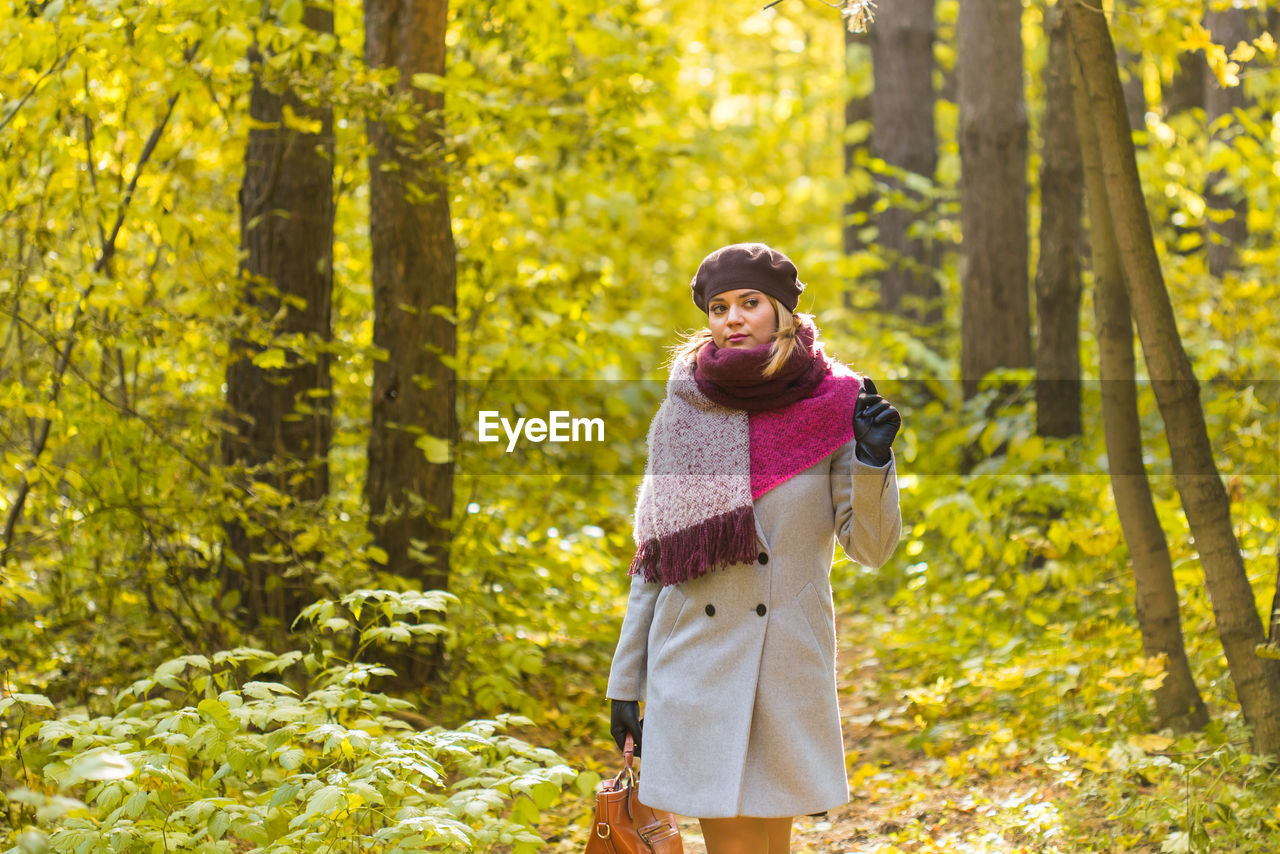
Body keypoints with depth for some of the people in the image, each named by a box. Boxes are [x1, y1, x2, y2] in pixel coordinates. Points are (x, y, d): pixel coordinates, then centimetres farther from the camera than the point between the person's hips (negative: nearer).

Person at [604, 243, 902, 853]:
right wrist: (624, 681, 6)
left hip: (790, 660, 0)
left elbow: (869, 547, -1)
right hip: (698, 660, 1)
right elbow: (653, 555, 7)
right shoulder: (683, 412, 3)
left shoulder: (831, 407, 0)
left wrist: (873, 459, -18)